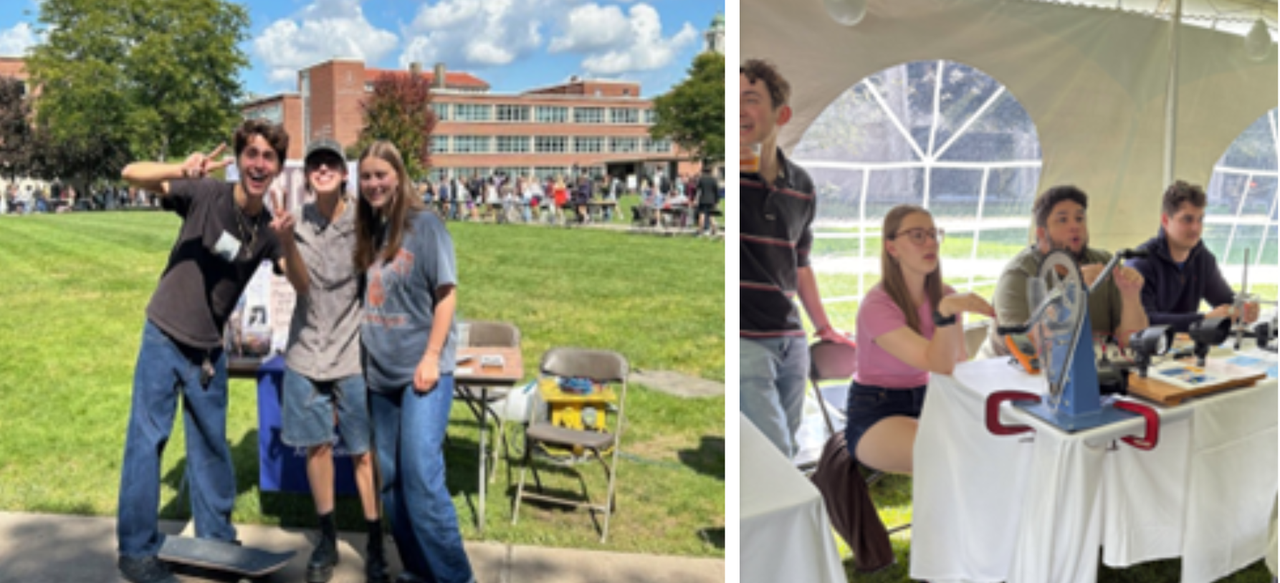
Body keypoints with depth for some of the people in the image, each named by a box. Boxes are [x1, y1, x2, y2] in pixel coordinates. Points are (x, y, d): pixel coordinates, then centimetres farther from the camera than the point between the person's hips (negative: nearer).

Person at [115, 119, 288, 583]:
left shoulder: (269, 228, -4)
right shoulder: (206, 194, -14)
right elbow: (132, 174, -22)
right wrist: (183, 170, -42)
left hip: (209, 349, 4)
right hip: (164, 337, -4)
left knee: (212, 444, 14)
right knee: (146, 438, 2)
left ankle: (216, 538, 29)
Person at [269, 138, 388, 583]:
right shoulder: (297, 223, -1)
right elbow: (301, 284, -13)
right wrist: (286, 242, -30)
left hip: (354, 352, -2)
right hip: (307, 352, 3)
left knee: (364, 452, 2)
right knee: (317, 446, 10)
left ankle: (376, 544, 13)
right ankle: (327, 538, 26)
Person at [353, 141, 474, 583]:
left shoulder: (424, 225, -6)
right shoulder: (369, 231, 11)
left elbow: (446, 293, -9)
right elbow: (368, 299, 16)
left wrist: (432, 357, -15)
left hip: (422, 370, -7)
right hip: (381, 372, 7)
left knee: (421, 476, -12)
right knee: (391, 478, 10)